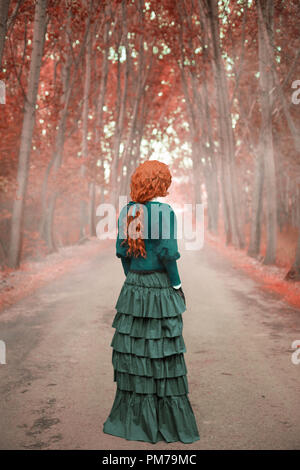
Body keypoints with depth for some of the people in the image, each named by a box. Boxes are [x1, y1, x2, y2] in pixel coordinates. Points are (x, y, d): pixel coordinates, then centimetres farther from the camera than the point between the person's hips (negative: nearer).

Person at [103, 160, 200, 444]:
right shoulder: (164, 211, -13)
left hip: (133, 286, 5)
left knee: (133, 346, 11)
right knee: (162, 350, 3)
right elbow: (167, 253, -17)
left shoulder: (127, 211, 4)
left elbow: (121, 250, 7)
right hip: (160, 286, -5)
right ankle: (167, 420, 13)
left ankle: (132, 418, 20)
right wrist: (177, 285, -5)